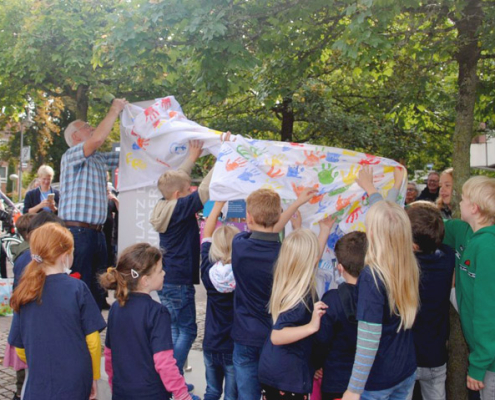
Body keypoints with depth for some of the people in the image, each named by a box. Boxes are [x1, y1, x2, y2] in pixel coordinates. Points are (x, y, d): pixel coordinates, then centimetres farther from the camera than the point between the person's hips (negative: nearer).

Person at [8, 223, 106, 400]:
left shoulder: (24, 293, -3)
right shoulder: (77, 288, -12)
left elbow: (20, 349, 5)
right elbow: (92, 340, -8)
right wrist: (94, 376, 6)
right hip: (75, 385, -2)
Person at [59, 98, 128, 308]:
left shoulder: (99, 159, 18)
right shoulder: (71, 156, -6)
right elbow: (97, 139, -22)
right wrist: (114, 111, -12)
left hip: (96, 232, 8)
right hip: (77, 232, -8)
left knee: (98, 289, 11)